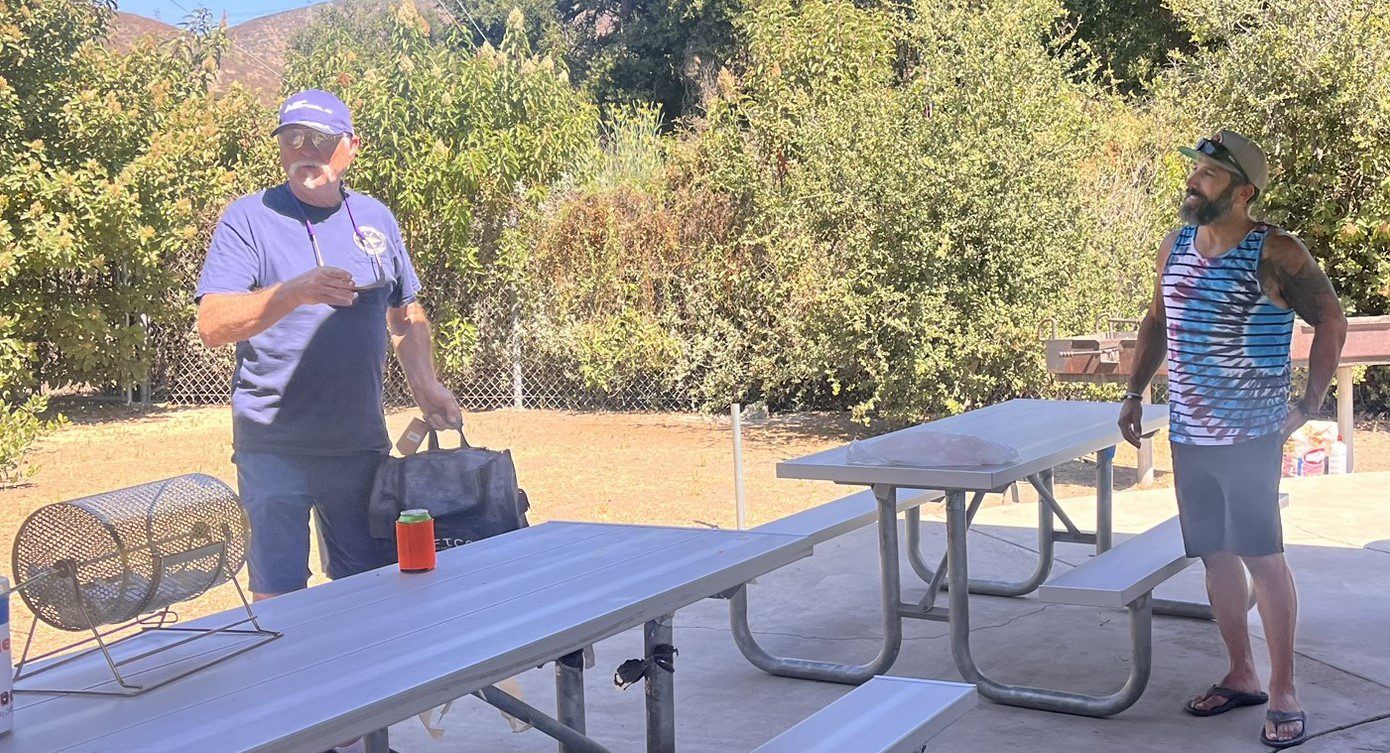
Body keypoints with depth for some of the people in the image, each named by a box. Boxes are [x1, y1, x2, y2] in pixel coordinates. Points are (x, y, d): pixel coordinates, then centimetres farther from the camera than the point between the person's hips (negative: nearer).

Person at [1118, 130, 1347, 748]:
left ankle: (1283, 695, 7)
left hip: (1249, 437, -6)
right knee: (1216, 556, 12)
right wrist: (1135, 392, 14)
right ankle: (1241, 676, 25)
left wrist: (1310, 404, -7)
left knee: (1262, 557, -4)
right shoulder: (1175, 247, 7)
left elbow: (1331, 320, -4)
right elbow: (1157, 320, 20)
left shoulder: (1275, 253, -11)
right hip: (1188, 436, 6)